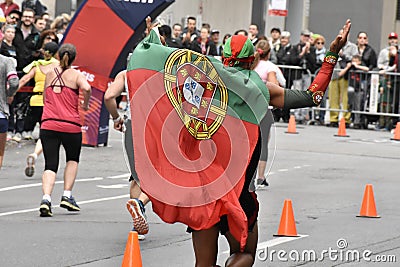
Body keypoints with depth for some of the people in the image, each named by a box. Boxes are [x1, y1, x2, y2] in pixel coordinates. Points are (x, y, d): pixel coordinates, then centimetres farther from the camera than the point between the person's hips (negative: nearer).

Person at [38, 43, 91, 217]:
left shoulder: (50, 72, 11)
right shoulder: (76, 75, 2)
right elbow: (86, 88, -19)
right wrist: (85, 104, -2)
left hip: (48, 124, 2)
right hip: (70, 125, -2)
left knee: (50, 165, 0)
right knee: (73, 160, 22)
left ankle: (46, 198, -22)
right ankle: (67, 196, 11)